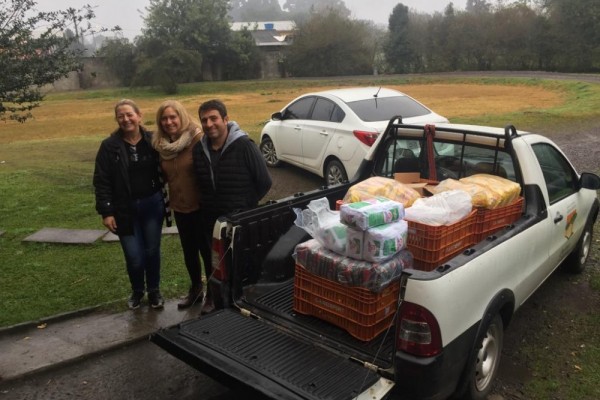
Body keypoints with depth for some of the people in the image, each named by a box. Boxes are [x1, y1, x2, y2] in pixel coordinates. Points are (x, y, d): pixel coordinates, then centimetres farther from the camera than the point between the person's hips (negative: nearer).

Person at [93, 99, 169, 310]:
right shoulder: (109, 146, -6)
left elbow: (164, 171, 5)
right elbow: (101, 181, -6)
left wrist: (167, 198, -1)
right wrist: (106, 212, -10)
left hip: (152, 205, 1)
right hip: (125, 209, -1)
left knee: (152, 251, 10)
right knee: (134, 256, 2)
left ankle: (154, 291, 32)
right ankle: (137, 291, 31)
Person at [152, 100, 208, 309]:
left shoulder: (198, 139, -16)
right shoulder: (161, 144, 2)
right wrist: (167, 199, 9)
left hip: (201, 206, -6)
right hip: (180, 207, 6)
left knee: (207, 249, 6)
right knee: (189, 250, 19)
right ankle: (195, 288, 39)